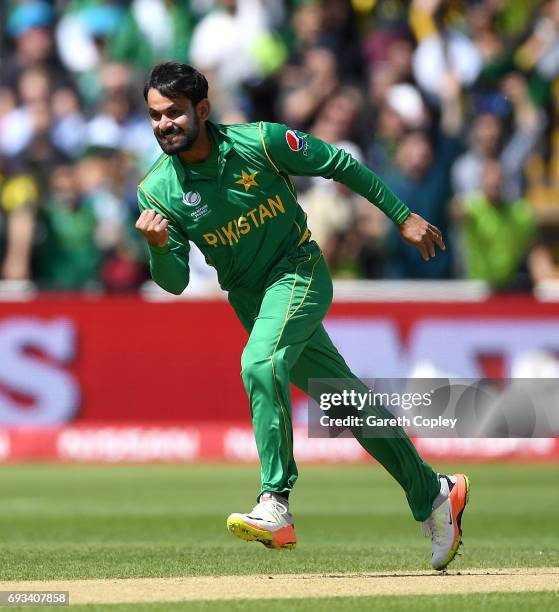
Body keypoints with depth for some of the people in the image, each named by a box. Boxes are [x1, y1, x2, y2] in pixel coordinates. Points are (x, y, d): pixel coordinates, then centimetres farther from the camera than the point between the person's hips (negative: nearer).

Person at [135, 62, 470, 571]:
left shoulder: (260, 143, -17)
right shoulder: (157, 191, -9)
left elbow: (338, 164, -5)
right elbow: (175, 281, -9)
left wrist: (402, 216, -2)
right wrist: (158, 246, -31)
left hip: (299, 270, -4)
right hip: (249, 296, 4)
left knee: (261, 364, -31)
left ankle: (276, 509, -33)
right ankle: (433, 495, 26)